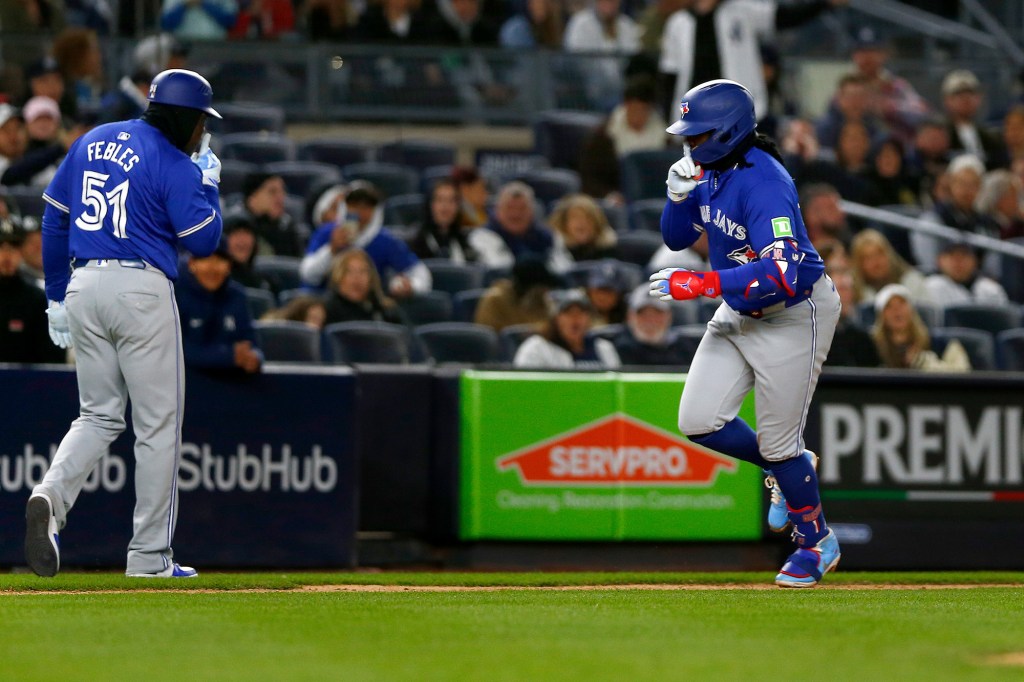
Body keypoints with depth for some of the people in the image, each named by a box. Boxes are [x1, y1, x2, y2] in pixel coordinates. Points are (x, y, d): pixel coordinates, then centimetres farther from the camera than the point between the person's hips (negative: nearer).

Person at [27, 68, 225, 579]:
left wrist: (56, 297, 18)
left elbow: (53, 218, 14)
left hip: (83, 284, 6)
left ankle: (50, 497, -14)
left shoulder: (91, 141, 13)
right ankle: (150, 557, 5)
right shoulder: (175, 166, -7)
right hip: (141, 288, -6)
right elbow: (202, 241, -8)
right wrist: (208, 182, 7)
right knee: (158, 423, 4)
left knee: (99, 416, 14)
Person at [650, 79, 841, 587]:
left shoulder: (764, 183, -29)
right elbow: (677, 238, 9)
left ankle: (817, 543, 22)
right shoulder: (711, 172, -1)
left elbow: (782, 273, -38)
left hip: (795, 315, -9)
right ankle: (786, 470, 26)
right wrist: (680, 196, -13)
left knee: (778, 442, -1)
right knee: (699, 422, 1)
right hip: (739, 314, 9)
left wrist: (699, 285, -38)